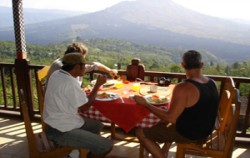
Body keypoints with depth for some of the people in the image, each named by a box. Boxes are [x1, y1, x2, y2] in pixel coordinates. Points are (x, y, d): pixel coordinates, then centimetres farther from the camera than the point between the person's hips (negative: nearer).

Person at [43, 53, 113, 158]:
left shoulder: (57, 74, 2)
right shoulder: (70, 82, -25)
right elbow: (84, 108, -14)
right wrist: (98, 85, -9)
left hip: (57, 123, 10)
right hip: (61, 132, -10)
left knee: (97, 126, 22)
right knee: (107, 145, -13)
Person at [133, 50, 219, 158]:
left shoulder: (183, 88, -28)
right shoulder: (212, 83, -2)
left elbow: (169, 118, -25)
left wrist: (145, 104, -17)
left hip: (188, 134, -8)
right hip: (205, 131, 8)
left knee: (140, 132, 1)